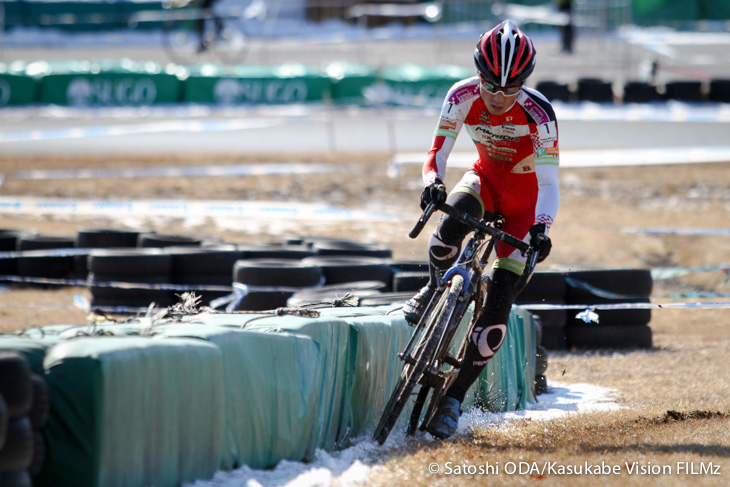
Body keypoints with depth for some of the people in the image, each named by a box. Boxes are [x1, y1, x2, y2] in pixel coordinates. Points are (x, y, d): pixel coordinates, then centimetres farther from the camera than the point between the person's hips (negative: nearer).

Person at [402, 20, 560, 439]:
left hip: (526, 194, -2)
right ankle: (438, 288, -1)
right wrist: (432, 182, -41)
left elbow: (548, 182, -30)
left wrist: (541, 228, -48)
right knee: (451, 224, -35)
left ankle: (454, 397, -5)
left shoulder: (538, 113, -29)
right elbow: (438, 153, -18)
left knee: (500, 302, -13)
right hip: (486, 177, 2)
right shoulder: (463, 97, -22)